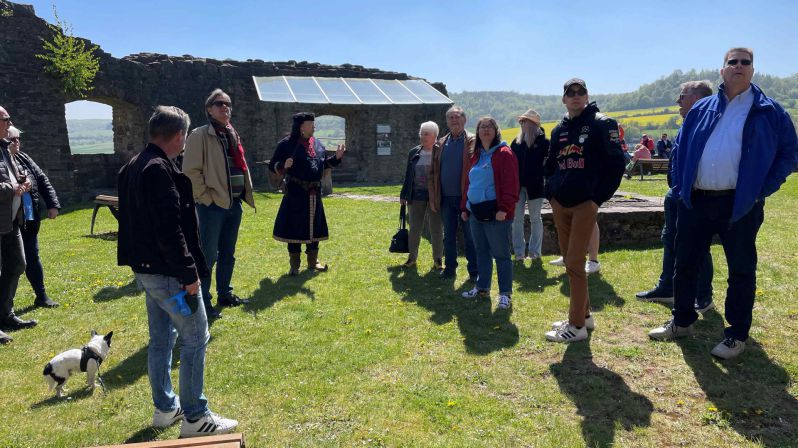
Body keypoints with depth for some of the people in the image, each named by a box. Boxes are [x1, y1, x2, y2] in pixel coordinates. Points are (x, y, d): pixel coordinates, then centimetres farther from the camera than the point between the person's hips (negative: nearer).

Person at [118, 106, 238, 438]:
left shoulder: (134, 167, 12)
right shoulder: (160, 170, -20)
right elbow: (170, 229, -25)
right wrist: (189, 275, -20)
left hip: (145, 269, 10)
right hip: (168, 272, -10)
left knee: (161, 339, 18)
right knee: (195, 339, -1)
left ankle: (165, 408, 31)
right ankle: (195, 418, 8)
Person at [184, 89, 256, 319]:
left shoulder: (232, 135, 16)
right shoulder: (200, 135, -8)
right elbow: (191, 171, -14)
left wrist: (245, 192, 14)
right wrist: (206, 196, -16)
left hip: (234, 203, 8)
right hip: (212, 205, -8)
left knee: (228, 253, 16)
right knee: (209, 255, -2)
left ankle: (224, 294, 29)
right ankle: (203, 302, 7)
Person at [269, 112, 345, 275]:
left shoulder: (317, 144, 11)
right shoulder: (287, 144, -7)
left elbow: (325, 162, 20)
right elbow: (272, 165, -7)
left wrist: (336, 158, 3)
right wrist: (284, 166, -27)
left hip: (314, 193, 6)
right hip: (296, 192, -6)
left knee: (314, 227, 12)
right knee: (295, 228, 1)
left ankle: (313, 261, 26)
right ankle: (294, 265, 12)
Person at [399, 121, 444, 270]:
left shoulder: (441, 153, -6)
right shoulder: (414, 153, 8)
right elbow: (408, 175, 12)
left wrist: (440, 197, -12)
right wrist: (403, 195, 10)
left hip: (435, 197, -4)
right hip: (417, 196, 4)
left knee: (436, 229, 5)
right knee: (414, 228, 11)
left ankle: (438, 260, 17)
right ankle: (412, 257, 24)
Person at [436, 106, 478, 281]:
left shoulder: (472, 141, -5)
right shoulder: (442, 143, 11)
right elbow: (436, 169, 12)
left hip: (465, 196, -5)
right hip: (446, 197, 5)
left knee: (470, 236, 3)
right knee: (448, 235, 13)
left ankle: (474, 271, 12)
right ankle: (450, 268, 24)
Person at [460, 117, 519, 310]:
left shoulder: (504, 153, -8)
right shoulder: (477, 155, 17)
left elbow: (510, 184, -15)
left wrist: (504, 208, -22)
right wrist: (465, 207, 16)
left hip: (495, 214, -8)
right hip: (476, 213, 8)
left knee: (501, 254, -1)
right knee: (481, 252, 16)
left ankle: (505, 294, 6)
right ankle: (482, 287, 28)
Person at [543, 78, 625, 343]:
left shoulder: (601, 124, -3)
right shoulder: (559, 129, 15)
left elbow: (616, 162, -7)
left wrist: (599, 196, -10)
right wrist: (551, 192, 10)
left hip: (585, 203, -7)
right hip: (559, 204, 7)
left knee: (574, 262, -8)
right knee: (569, 260, 11)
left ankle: (577, 325, 2)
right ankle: (584, 314, 25)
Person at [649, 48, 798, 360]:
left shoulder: (769, 112, 2)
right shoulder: (701, 109, 10)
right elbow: (680, 149, 15)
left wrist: (762, 191, -5)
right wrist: (680, 188, 4)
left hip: (740, 205, -3)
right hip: (695, 202, 3)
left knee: (741, 271, 6)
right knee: (685, 264, 11)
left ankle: (737, 336, 20)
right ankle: (682, 322, 29)